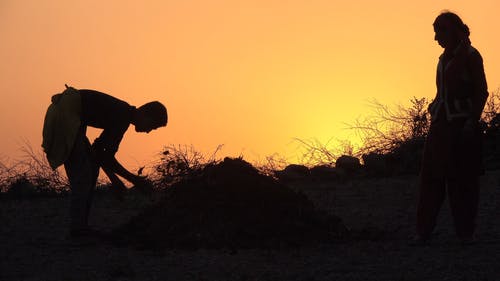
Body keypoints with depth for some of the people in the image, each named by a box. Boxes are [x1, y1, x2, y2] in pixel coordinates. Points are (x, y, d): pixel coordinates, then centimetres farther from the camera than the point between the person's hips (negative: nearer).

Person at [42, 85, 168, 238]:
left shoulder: (122, 116, 15)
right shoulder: (123, 115, -14)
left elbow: (107, 155, 19)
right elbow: (98, 149, -15)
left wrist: (133, 178, 17)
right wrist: (113, 177, -5)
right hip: (65, 115, -10)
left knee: (91, 168, 9)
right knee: (82, 173, -10)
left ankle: (80, 225, 8)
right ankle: (78, 227, -10)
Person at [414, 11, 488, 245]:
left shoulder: (470, 55, -5)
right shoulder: (444, 59, 16)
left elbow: (482, 92, -9)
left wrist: (472, 121, -17)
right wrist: (434, 107, 12)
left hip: (462, 126, -7)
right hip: (441, 125, 7)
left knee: (463, 180, -2)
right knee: (431, 178, 1)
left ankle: (465, 232, 5)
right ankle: (423, 232, 1)